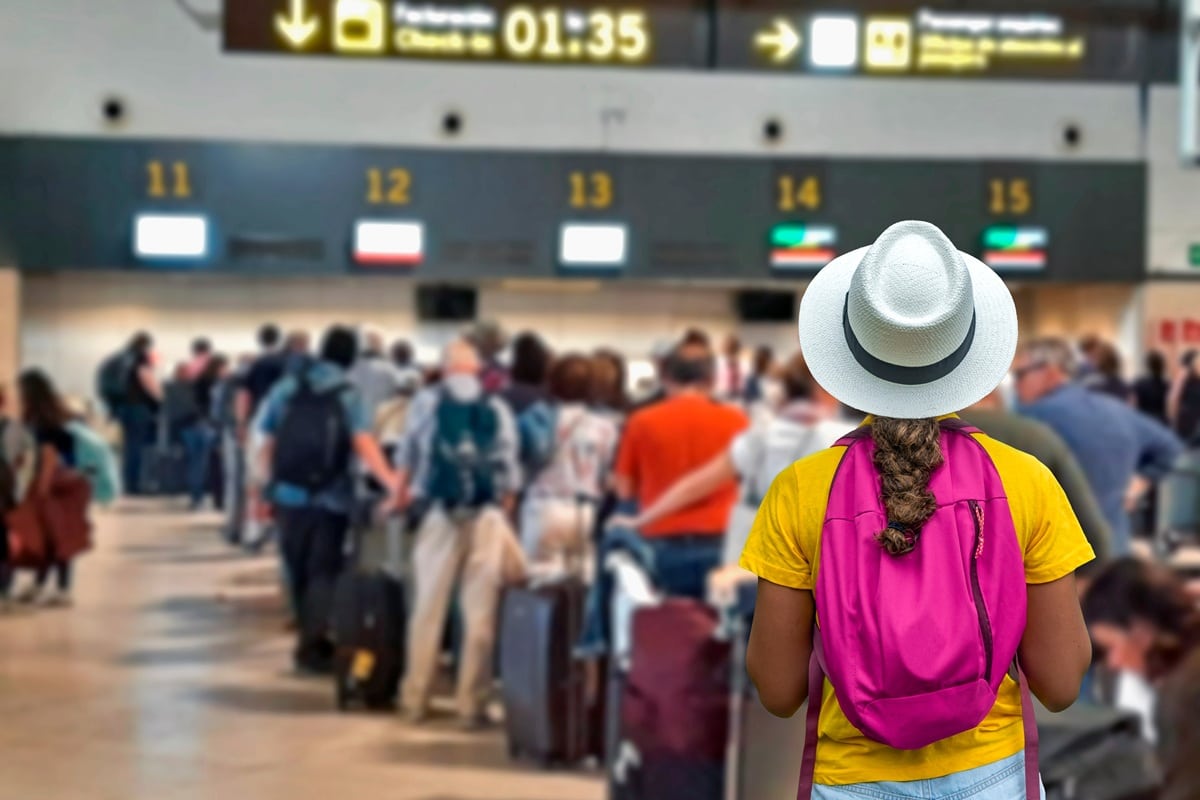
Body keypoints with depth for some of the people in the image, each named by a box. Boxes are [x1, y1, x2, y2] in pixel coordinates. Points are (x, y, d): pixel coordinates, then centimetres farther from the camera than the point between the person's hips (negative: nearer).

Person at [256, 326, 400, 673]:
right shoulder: (348, 396, -6)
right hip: (331, 498, -3)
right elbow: (364, 444, -21)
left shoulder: (286, 389, 3)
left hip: (289, 495, 3)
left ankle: (310, 639, 29)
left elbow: (267, 444, 6)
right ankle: (313, 643, -6)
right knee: (323, 572, 3)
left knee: (298, 571, 16)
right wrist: (391, 481, -29)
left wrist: (269, 487, 17)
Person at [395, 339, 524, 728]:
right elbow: (509, 471, 7)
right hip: (488, 515, 0)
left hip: (439, 512, 0)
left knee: (428, 608, 8)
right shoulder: (498, 408, 7)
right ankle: (472, 705, 6)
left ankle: (416, 700, 14)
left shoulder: (426, 401, 4)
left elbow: (406, 458, 10)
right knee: (480, 613, 4)